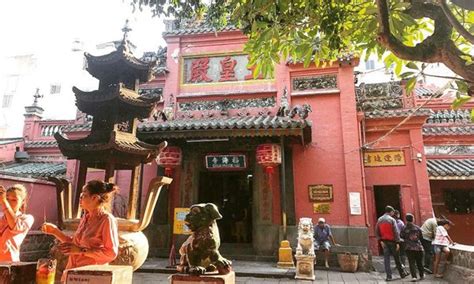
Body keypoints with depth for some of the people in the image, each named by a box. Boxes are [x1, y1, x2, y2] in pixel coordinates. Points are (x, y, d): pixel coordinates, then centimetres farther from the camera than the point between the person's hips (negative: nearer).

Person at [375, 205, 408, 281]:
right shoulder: (392, 219, -9)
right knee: (397, 258, 9)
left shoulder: (379, 220, 6)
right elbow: (396, 232, -13)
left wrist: (380, 240, 4)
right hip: (392, 241, -3)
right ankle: (402, 273, 22)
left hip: (384, 242, 4)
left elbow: (377, 232, 4)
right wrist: (397, 242, -12)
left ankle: (389, 276, 2)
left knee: (386, 258, 4)